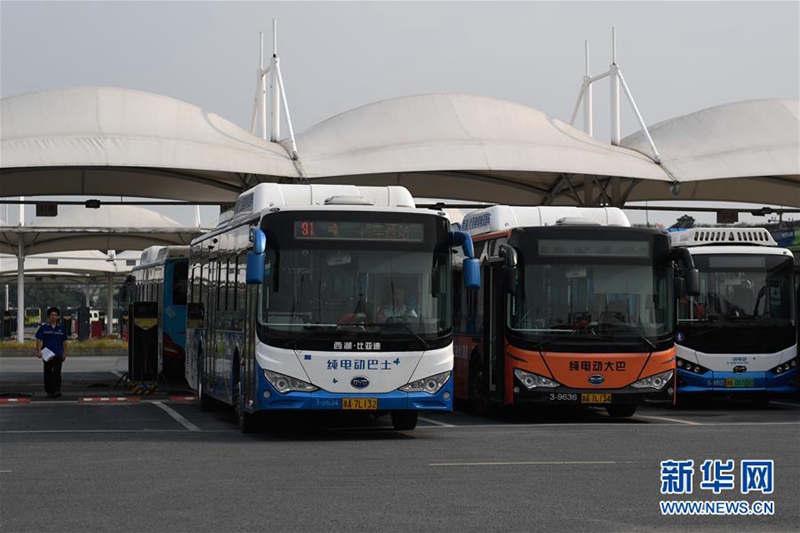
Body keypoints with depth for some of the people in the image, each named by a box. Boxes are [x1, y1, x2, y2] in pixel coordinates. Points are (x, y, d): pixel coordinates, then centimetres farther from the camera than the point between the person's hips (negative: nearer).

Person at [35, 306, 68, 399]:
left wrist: (64, 353, 11)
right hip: (47, 354, 0)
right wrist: (39, 351, -15)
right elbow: (39, 340, -3)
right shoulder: (43, 328, 2)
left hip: (58, 354, 0)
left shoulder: (61, 328, 8)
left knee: (57, 373, -10)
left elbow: (64, 342, 14)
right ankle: (49, 391, 12)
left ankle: (57, 391, -17)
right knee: (48, 373, 5)